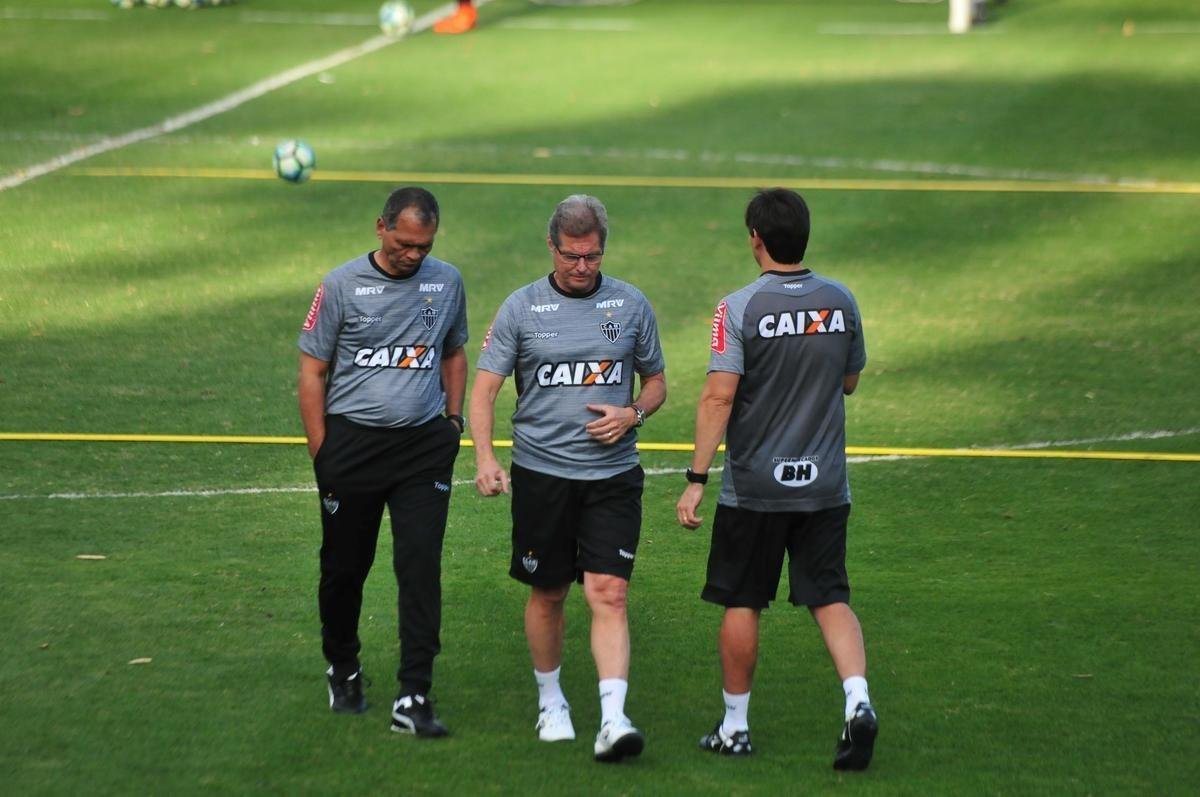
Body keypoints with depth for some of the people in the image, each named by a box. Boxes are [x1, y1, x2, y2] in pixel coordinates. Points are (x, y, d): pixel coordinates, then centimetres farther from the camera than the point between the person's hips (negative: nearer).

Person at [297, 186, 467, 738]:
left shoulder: (446, 281, 7)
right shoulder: (342, 285, -3)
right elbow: (312, 371, 0)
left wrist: (453, 420, 10)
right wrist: (322, 454, -4)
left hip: (424, 445, 1)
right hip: (352, 439, -1)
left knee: (421, 566, -9)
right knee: (344, 566, 9)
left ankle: (413, 698, -10)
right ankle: (343, 672, 33)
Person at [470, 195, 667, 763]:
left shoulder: (631, 305, 4)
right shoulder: (522, 308, -1)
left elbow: (656, 381, 15)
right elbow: (485, 387, -1)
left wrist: (633, 414, -7)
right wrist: (485, 459, -15)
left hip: (612, 475, 0)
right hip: (541, 474, 0)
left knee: (609, 594, -10)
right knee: (547, 594, 10)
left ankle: (613, 720, -16)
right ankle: (550, 702, 31)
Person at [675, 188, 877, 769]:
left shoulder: (740, 308, -13)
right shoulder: (840, 302, 0)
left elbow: (718, 398, -17)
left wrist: (696, 479, -15)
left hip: (754, 487, -3)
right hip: (824, 485, 3)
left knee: (742, 604, 9)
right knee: (830, 598, 6)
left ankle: (735, 726, 18)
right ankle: (857, 700, -15)